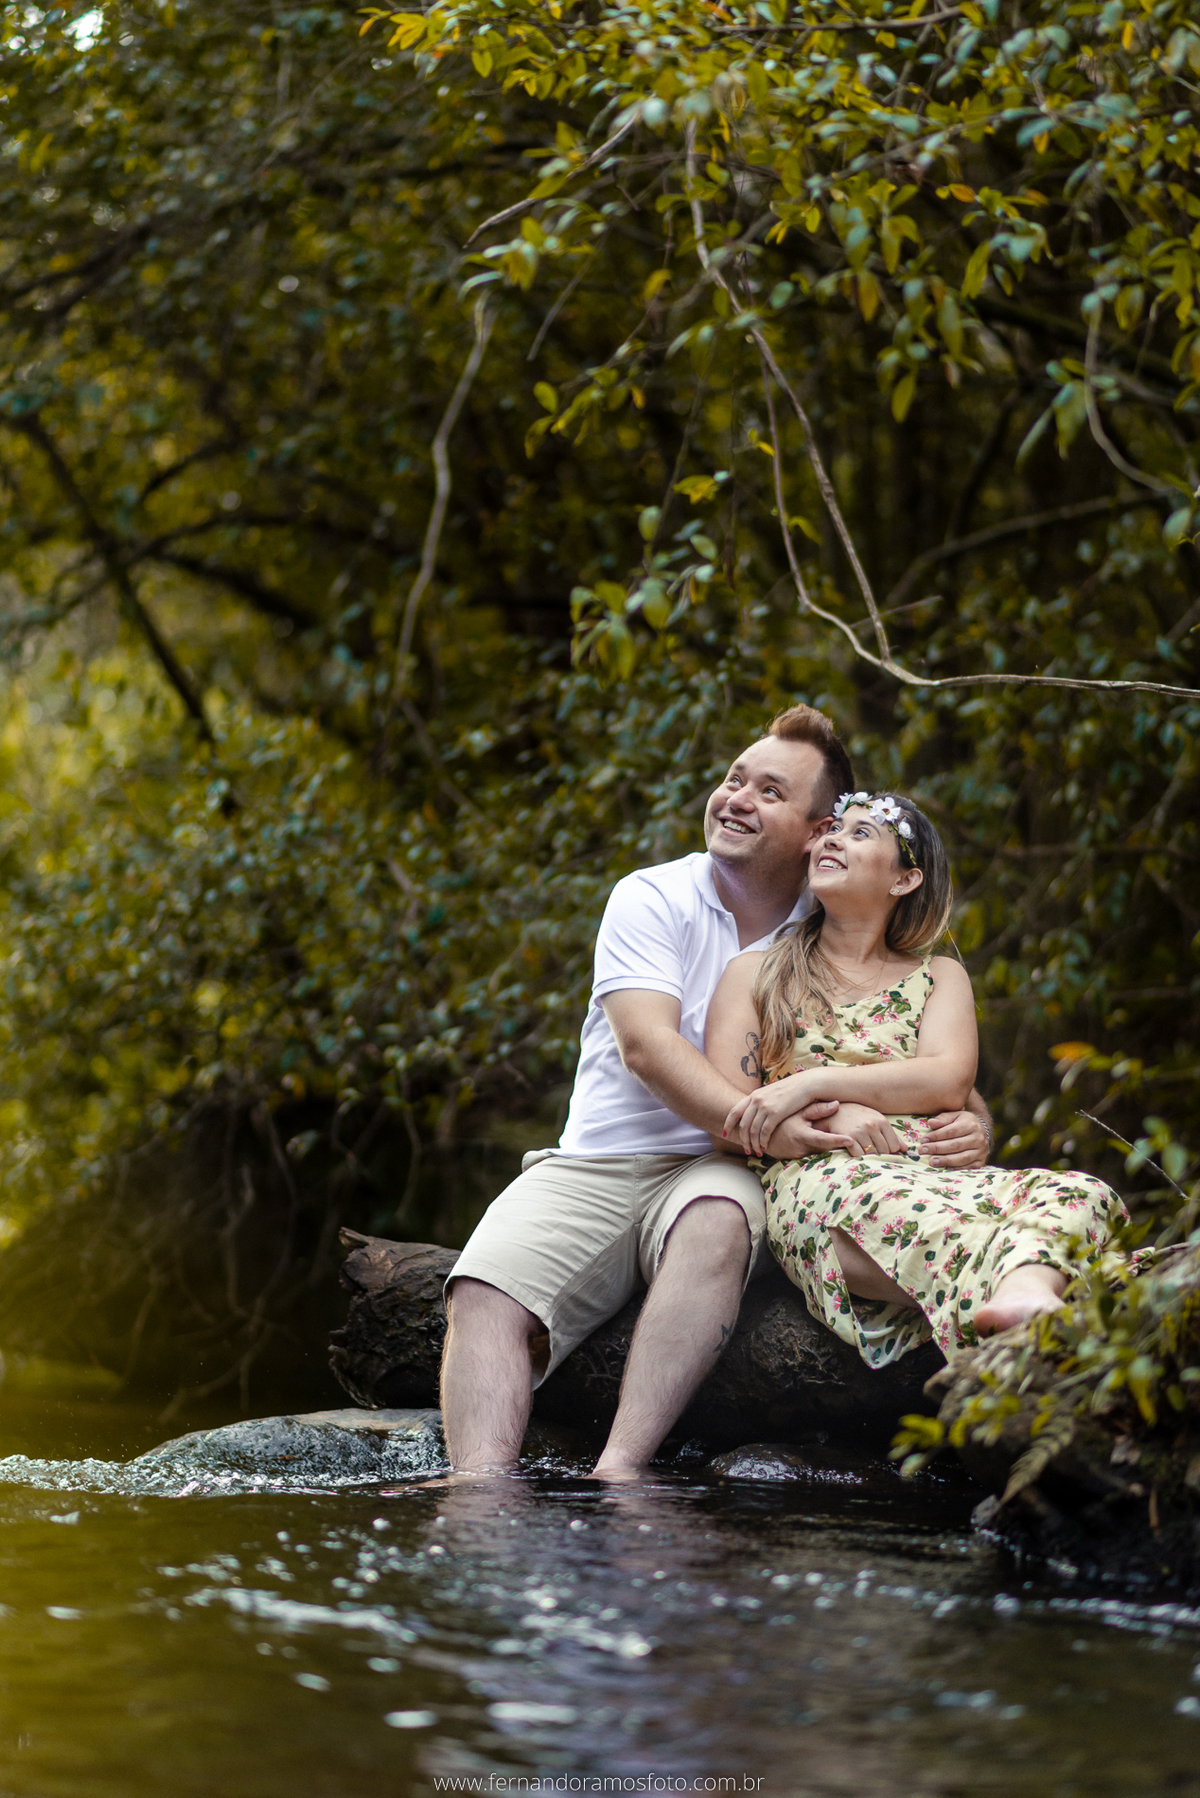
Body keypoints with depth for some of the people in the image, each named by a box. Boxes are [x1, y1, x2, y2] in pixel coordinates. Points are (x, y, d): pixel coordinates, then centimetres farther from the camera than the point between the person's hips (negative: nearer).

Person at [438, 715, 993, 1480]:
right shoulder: (653, 900, 1)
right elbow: (647, 1046, -15)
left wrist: (970, 1124, -19)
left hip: (715, 1171, -1)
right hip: (594, 1165, 1)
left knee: (717, 1224, -37)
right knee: (486, 1290, -26)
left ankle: (618, 1472, -45)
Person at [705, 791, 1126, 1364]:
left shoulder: (938, 976, 28)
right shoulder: (755, 973, 24)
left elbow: (949, 1079, 5)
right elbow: (729, 1117, 10)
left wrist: (812, 1083, -8)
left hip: (935, 1174, 3)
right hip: (817, 1180, -3)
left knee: (1079, 1193, -32)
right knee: (889, 1205, -43)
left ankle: (1023, 1293, -70)